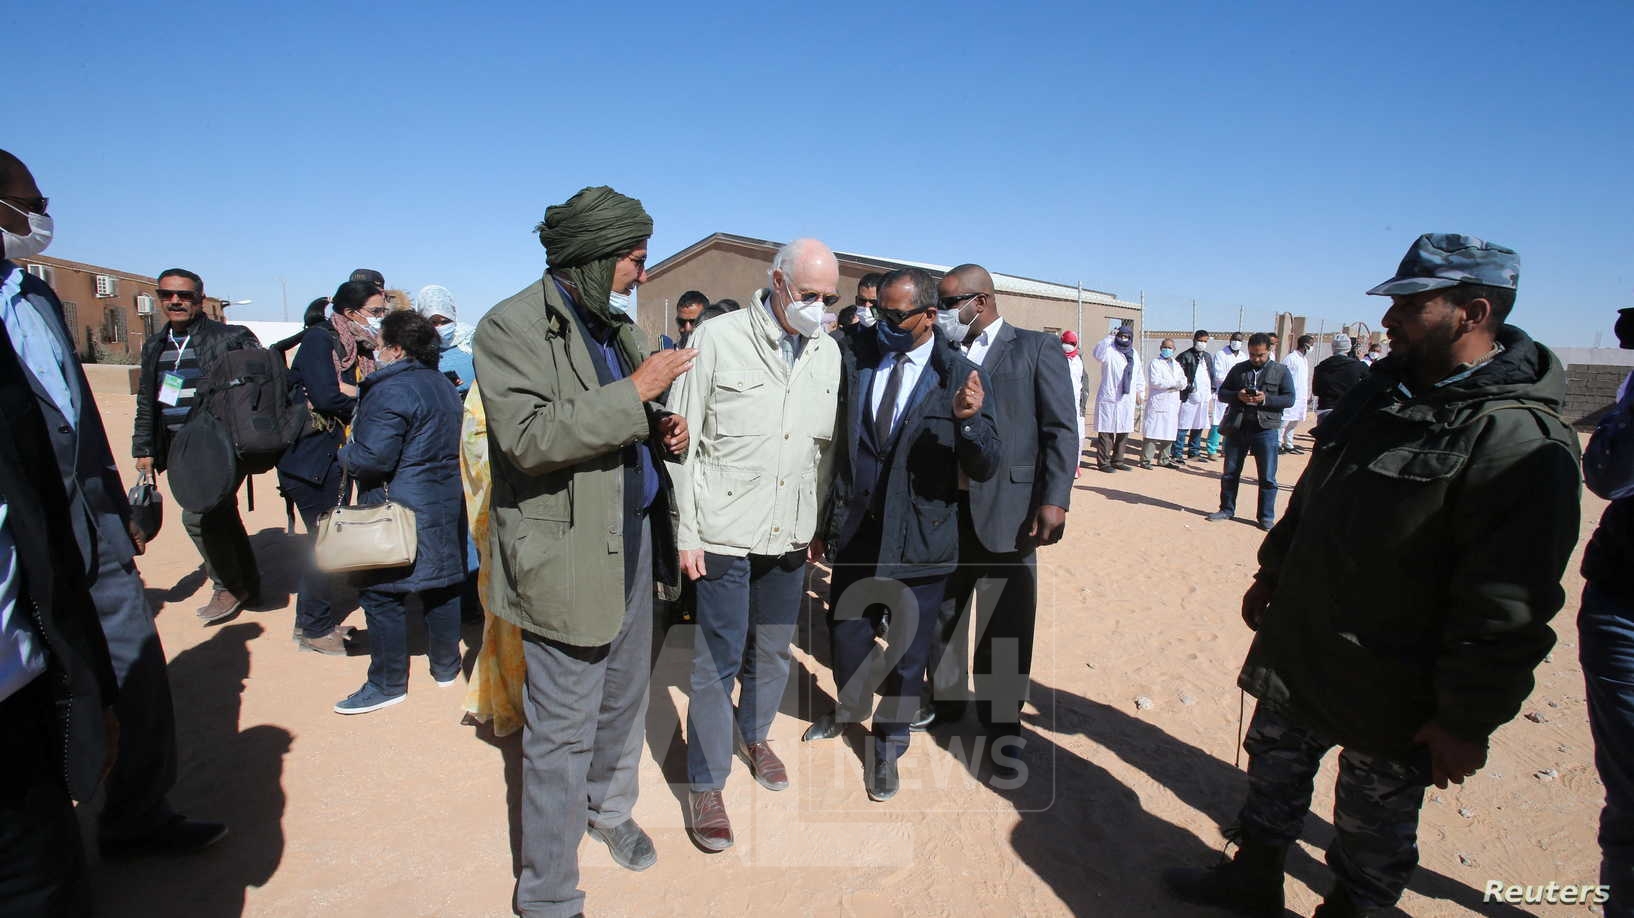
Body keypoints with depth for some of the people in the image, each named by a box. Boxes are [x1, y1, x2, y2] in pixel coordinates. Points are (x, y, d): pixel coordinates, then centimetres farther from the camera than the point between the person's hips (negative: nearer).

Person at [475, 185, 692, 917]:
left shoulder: (618, 325, 11)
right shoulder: (511, 327, -13)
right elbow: (530, 438, -25)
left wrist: (662, 430, 0)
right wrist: (635, 392, -24)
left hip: (633, 536, 8)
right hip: (570, 552, -7)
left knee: (625, 698, 22)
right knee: (563, 731, 4)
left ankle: (610, 809, 47)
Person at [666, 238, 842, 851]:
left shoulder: (828, 352, 6)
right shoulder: (719, 339, -9)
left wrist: (821, 524, 12)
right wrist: (687, 531, -9)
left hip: (790, 533, 5)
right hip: (727, 530, -4)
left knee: (772, 650, 18)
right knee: (718, 659, 2)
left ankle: (753, 734, 44)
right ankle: (705, 784, 19)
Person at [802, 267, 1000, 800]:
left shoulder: (959, 374, -10)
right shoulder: (855, 359, -2)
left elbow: (985, 468, -14)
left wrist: (968, 417, -33)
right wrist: (825, 518, -5)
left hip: (921, 535, -3)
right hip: (857, 526, 3)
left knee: (908, 648, 12)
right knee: (847, 628, 20)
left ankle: (887, 746, 37)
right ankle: (850, 710, 51)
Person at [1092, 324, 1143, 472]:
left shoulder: (1134, 354, 17)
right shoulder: (1110, 351, -5)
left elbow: (1139, 374, 27)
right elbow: (1098, 354, -29)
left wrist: (1139, 390, 24)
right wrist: (1109, 337, -31)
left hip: (1127, 399, 7)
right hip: (1108, 399, -7)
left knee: (1124, 432, 11)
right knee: (1106, 431, -5)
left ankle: (1117, 461, 22)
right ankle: (1104, 462, 2)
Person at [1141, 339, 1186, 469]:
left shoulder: (1176, 364, 20)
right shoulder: (1155, 363, 0)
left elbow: (1183, 382, 12)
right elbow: (1154, 381, -14)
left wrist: (1178, 384, -11)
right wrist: (1174, 383, -11)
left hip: (1173, 404, 7)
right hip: (1158, 403, -6)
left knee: (1169, 433, 9)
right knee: (1152, 433, -8)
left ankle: (1164, 459, 17)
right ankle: (1145, 460, -6)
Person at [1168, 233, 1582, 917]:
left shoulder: (1521, 441, -23)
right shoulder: (1386, 387, 4)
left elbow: (1507, 610, -23)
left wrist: (1468, 720, -19)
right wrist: (1273, 572, 17)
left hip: (1392, 692, -8)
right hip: (1299, 647, 8)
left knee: (1373, 825, 15)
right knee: (1273, 767, 23)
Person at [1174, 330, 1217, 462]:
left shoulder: (1207, 357, 17)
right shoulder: (1185, 356, -5)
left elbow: (1212, 375, 21)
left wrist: (1212, 390, 13)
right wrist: (1187, 386, -16)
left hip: (1204, 397, 7)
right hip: (1190, 396, -7)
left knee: (1199, 426, 12)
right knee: (1183, 426, -7)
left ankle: (1194, 452, 22)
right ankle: (1177, 453, -4)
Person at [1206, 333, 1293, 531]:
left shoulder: (1281, 371, 3)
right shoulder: (1238, 369, 8)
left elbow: (1289, 399, -3)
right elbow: (1222, 393, 7)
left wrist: (1265, 399, -18)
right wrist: (1238, 396, -13)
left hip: (1265, 429, -2)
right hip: (1237, 427, 2)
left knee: (1267, 477, 2)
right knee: (1230, 473, 11)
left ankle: (1266, 517, 12)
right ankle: (1226, 509, 24)